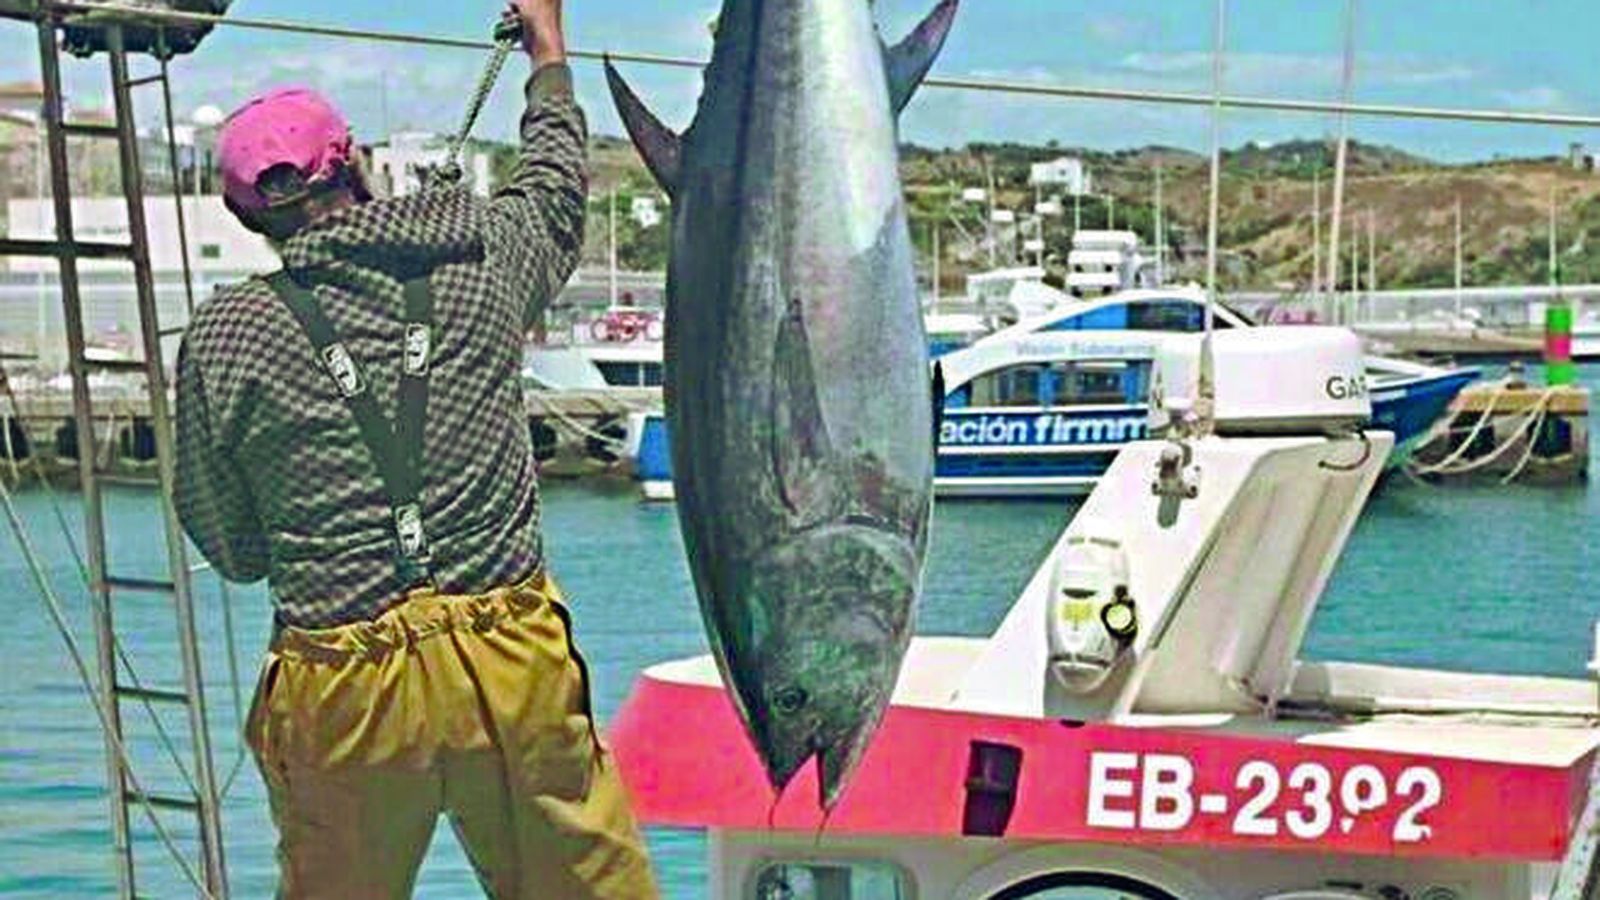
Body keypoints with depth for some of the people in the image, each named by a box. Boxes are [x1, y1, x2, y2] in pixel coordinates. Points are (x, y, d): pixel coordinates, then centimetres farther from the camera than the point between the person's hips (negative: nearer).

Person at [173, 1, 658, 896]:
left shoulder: (224, 336, -2)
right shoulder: (483, 259, 1)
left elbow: (232, 550, 6)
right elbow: (556, 186, 25)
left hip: (342, 697, 0)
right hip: (514, 672, 1)